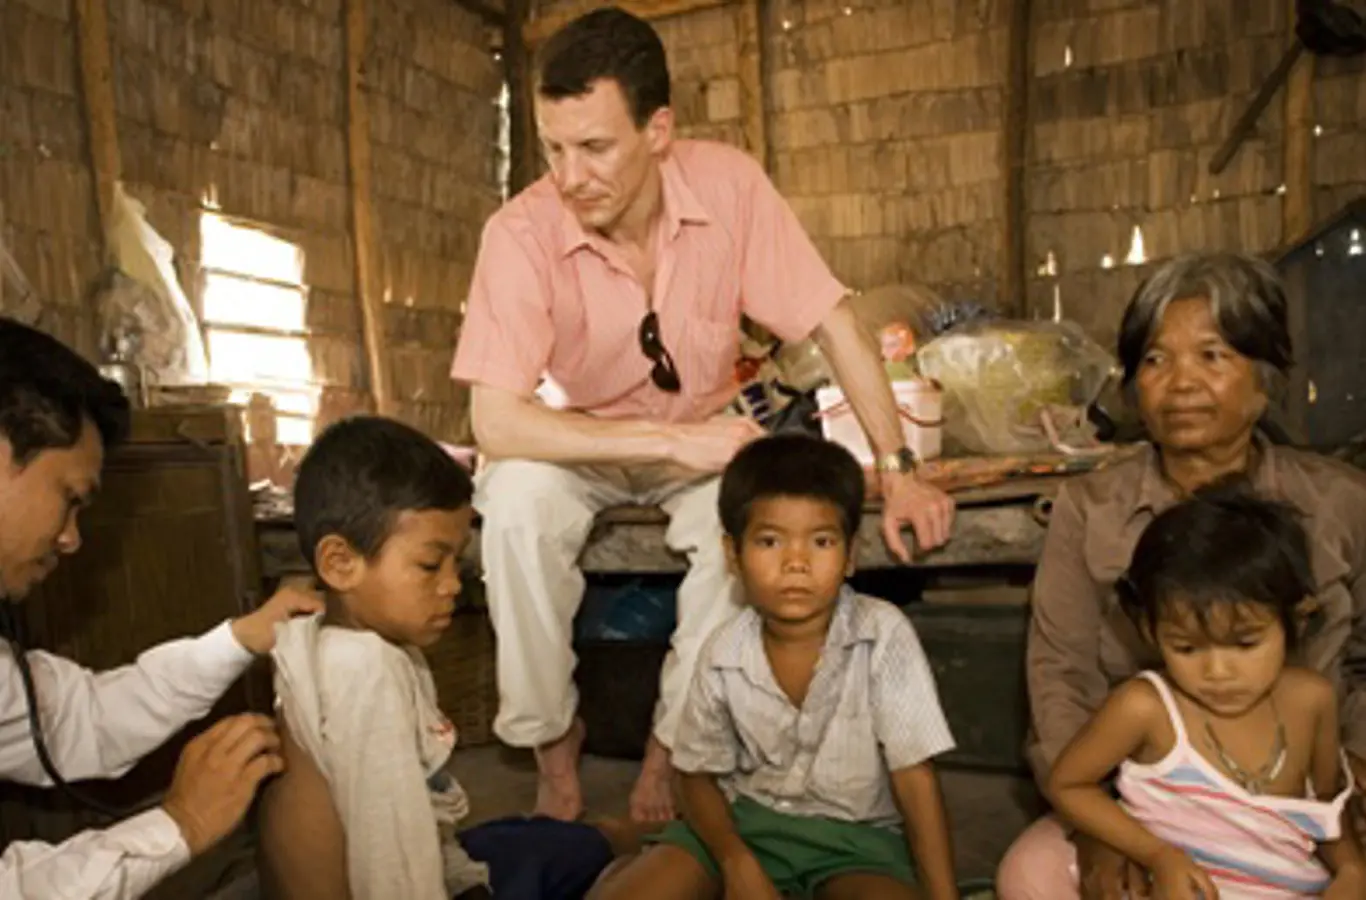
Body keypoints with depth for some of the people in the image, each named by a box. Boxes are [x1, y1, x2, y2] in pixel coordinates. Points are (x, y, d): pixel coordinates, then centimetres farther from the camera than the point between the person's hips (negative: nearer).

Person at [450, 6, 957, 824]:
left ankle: (676, 742, -7)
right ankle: (552, 736, -6)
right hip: (581, 446, -1)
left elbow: (833, 321, -14)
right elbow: (496, 422, -29)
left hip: (704, 435, 1)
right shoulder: (521, 233, -25)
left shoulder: (730, 184, -20)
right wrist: (671, 437, -33)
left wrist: (898, 470, -21)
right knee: (515, 503, -32)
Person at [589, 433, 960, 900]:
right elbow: (698, 774, 0)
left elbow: (915, 778, -14)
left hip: (853, 832, -1)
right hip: (744, 817, 2)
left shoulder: (884, 634, -21)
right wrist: (738, 863, -17)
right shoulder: (724, 654, -13)